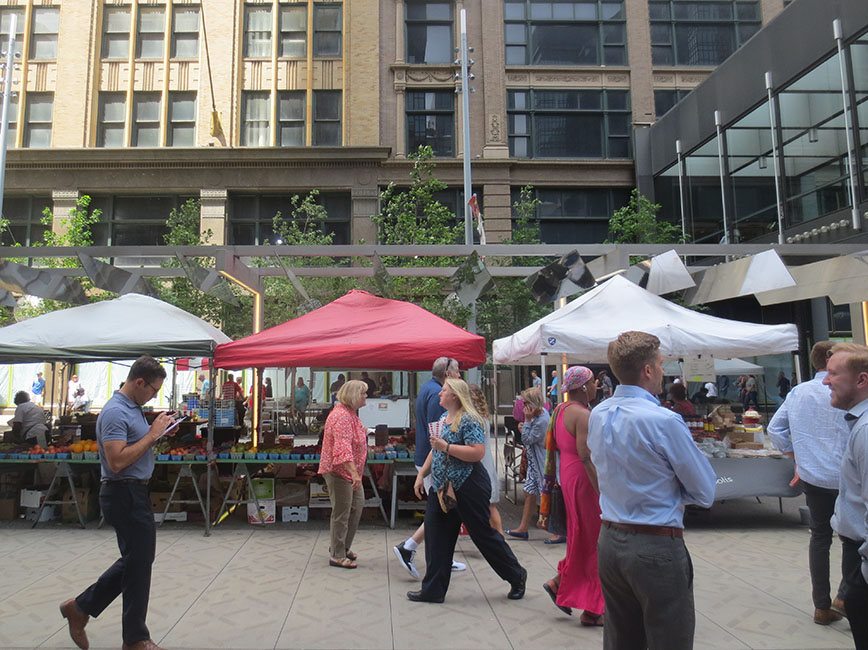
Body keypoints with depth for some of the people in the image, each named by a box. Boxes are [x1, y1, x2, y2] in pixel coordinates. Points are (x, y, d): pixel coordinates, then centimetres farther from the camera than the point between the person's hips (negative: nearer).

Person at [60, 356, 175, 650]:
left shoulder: (133, 408, 11)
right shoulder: (115, 412, -20)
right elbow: (117, 461, -28)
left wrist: (159, 434, 4)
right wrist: (152, 434, -23)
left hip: (135, 493, 10)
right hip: (125, 495, -10)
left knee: (136, 559, 20)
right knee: (138, 562, 1)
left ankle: (81, 607, 32)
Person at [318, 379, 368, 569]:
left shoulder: (351, 413, 11)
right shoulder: (342, 416, -24)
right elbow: (343, 449, -32)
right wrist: (354, 474, -36)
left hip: (351, 471, 11)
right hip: (339, 471, -10)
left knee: (357, 505, 16)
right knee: (341, 513, -1)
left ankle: (342, 547, 30)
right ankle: (337, 556, 12)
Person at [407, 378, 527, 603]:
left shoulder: (468, 420, -16)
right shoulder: (443, 418, 11)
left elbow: (478, 453, -26)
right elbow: (435, 451, 19)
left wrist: (446, 447, -26)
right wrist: (421, 475, 14)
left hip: (468, 487, -9)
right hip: (442, 487, 9)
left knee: (483, 534, 4)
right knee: (436, 536, 7)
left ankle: (517, 576, 25)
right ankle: (433, 590, 17)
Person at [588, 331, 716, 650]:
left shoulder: (597, 415, 2)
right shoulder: (663, 421, -18)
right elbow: (705, 492, -9)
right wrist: (672, 483, 8)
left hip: (609, 541, 7)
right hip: (656, 547, -7)